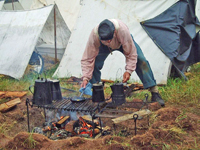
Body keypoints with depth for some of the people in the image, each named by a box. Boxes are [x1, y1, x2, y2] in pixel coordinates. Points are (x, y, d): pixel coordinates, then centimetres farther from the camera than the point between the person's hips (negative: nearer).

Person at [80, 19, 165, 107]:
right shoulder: (94, 34, -41)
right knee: (94, 64, -23)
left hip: (124, 42, -1)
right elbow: (88, 59, -31)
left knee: (141, 61, -18)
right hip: (104, 47, 1)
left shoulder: (122, 30, -46)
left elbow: (131, 53, -30)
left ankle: (155, 93, -9)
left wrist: (128, 70, -35)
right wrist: (85, 78, -38)